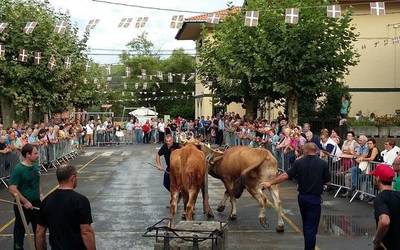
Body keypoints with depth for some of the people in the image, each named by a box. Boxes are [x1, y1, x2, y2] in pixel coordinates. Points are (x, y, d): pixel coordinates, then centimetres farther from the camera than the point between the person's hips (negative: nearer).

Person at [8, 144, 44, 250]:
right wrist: (25, 202, -22)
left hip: (36, 203, 7)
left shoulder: (35, 167, 3)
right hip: (23, 206, -7)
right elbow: (12, 189, -23)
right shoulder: (18, 169, -19)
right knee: (20, 230, 9)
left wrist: (40, 194, 5)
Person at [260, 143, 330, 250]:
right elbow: (327, 181, -2)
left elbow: (286, 175, -8)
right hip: (315, 198, -3)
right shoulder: (323, 164, -9)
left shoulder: (299, 162, -5)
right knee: (311, 226, 2)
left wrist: (270, 183, 0)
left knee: (306, 224, 22)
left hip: (302, 197, 3)